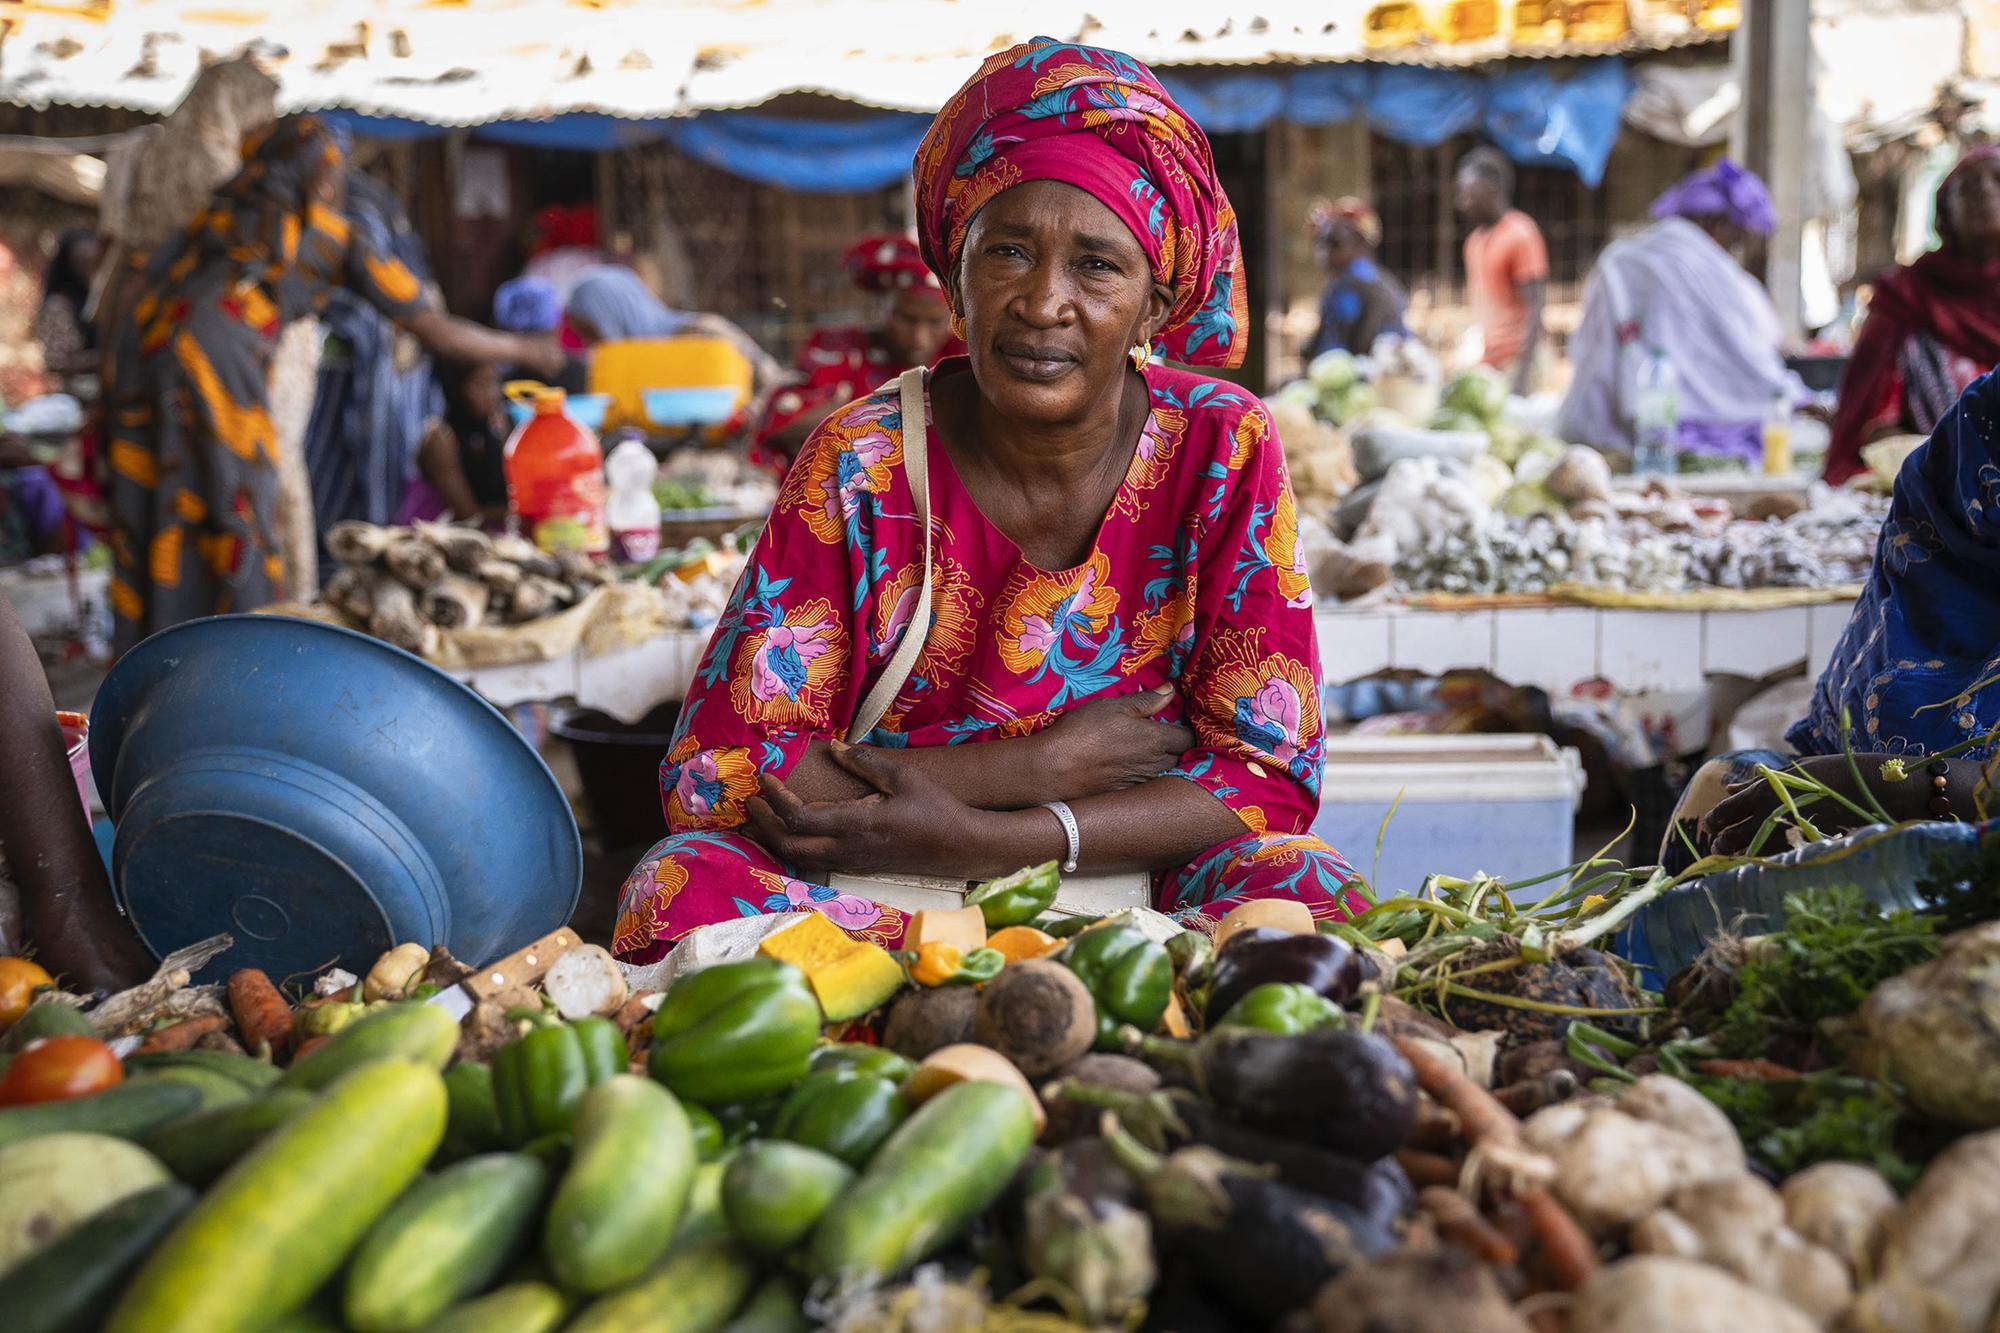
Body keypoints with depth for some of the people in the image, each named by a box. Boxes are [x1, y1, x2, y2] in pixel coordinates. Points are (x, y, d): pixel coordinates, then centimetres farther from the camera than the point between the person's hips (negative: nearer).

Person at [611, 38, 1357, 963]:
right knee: (682, 884, -28)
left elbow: (1270, 771, -10)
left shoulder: (1222, 449, -7)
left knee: (1300, 888, -31)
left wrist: (985, 841, -23)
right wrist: (1042, 764, -19)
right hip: (870, 904, 1)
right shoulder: (860, 463, -9)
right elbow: (711, 771, -15)